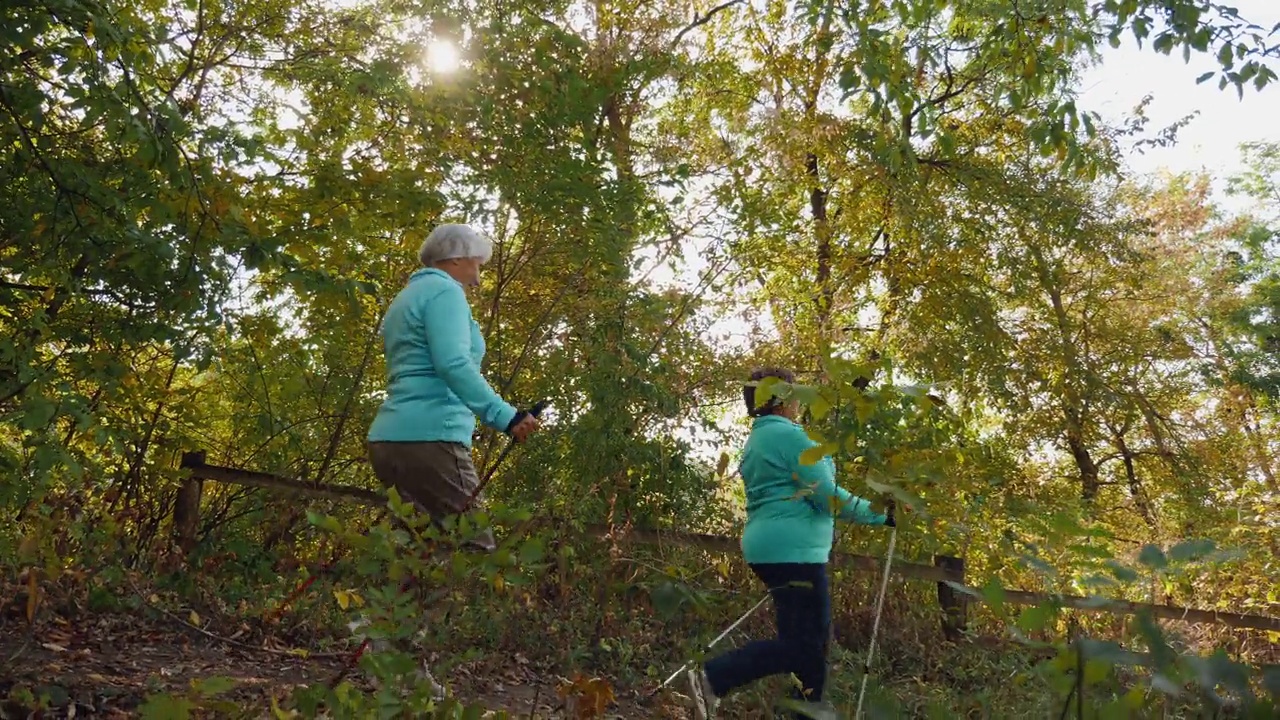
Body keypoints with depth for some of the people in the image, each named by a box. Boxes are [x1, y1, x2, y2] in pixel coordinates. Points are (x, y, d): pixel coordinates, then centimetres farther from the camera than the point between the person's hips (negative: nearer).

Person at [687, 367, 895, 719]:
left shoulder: (756, 440, 17)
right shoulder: (789, 435, -12)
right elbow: (827, 495, -14)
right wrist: (880, 514, -5)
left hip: (771, 546, 10)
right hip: (792, 550, -10)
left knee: (813, 637, 15)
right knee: (802, 644, -6)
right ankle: (713, 677, -12)